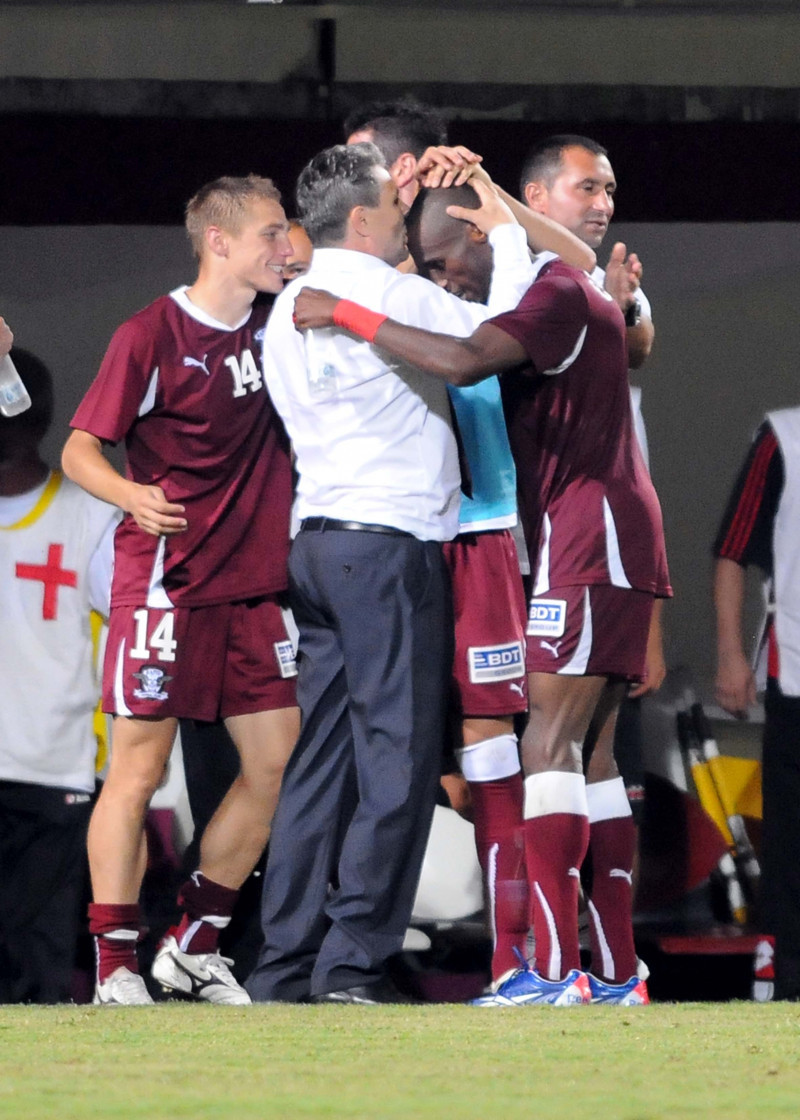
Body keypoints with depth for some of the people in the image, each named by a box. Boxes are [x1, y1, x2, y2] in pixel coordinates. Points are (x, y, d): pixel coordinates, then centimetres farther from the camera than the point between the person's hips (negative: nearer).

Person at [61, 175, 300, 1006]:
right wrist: (132, 496, -29)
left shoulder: (273, 326, 8)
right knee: (139, 767, -6)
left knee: (276, 762, 4)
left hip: (252, 586, 7)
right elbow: (81, 449, -9)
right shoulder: (153, 335, -8)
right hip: (165, 584, -7)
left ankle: (194, 945, 15)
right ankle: (115, 965, -1)